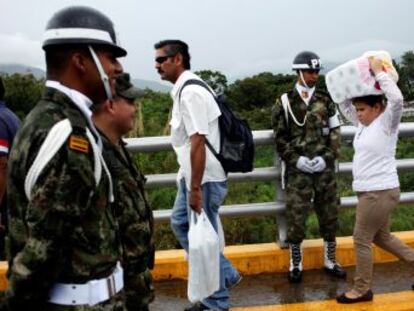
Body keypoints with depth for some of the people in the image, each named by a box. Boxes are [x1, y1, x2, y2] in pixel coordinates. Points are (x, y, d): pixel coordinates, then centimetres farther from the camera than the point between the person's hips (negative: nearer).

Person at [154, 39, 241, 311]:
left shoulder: (190, 92, -20)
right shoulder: (184, 90, 11)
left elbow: (198, 142, -25)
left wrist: (195, 188, -24)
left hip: (204, 179, -10)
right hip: (191, 175, 10)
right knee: (180, 223, 21)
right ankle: (225, 274, 31)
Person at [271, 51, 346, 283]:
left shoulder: (326, 100, 8)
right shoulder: (285, 102, 0)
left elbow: (335, 133, 6)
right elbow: (280, 137, -1)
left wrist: (327, 157, -7)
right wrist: (296, 159, -12)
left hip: (325, 168, 3)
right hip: (297, 170, -2)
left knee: (330, 215, 10)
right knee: (296, 217, 0)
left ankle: (330, 261, 27)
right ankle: (296, 264, 16)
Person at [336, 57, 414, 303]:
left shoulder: (386, 122, -11)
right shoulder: (364, 124, 11)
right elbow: (344, 103, 21)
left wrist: (379, 71, -22)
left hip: (381, 192, -9)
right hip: (370, 191, 9)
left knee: (362, 240, 0)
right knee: (381, 237, 20)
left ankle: (362, 290, 13)